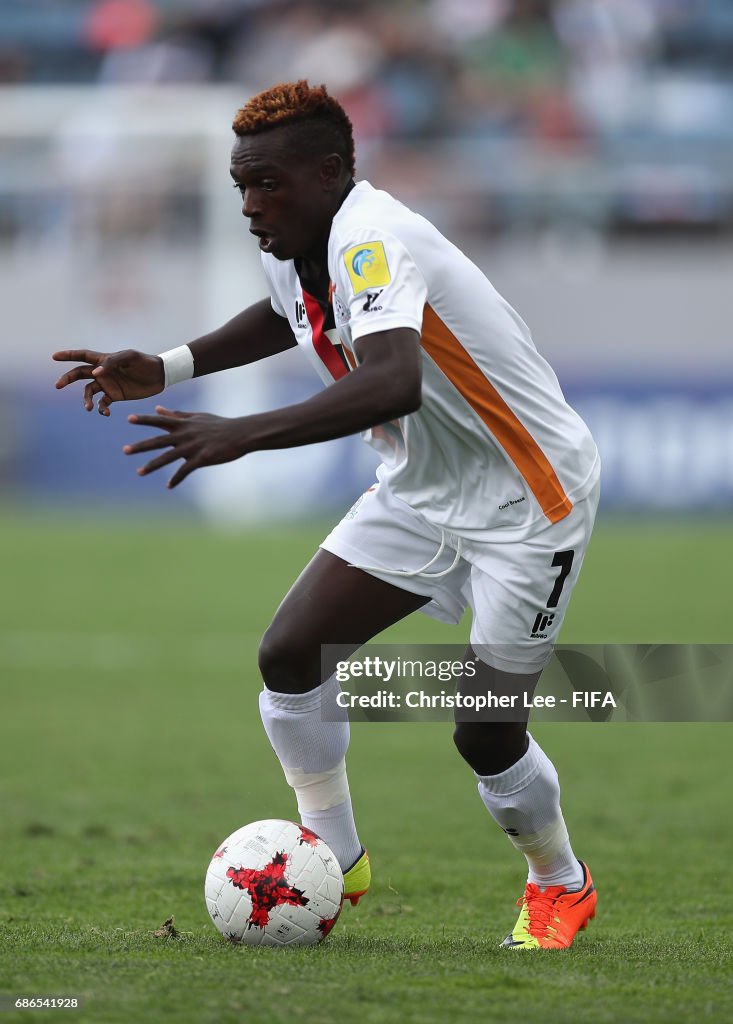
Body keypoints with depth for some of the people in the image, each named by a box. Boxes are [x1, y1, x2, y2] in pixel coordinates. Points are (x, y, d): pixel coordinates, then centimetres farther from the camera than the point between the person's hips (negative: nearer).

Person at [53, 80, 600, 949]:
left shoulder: (372, 242, -31)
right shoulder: (292, 250, -3)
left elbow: (394, 382, -50)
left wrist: (244, 435, -56)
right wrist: (166, 370, 11)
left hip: (526, 502, -8)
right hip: (421, 491, 8)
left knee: (485, 733, -7)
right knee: (290, 653, -4)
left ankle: (560, 885, 21)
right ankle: (334, 858, 15)